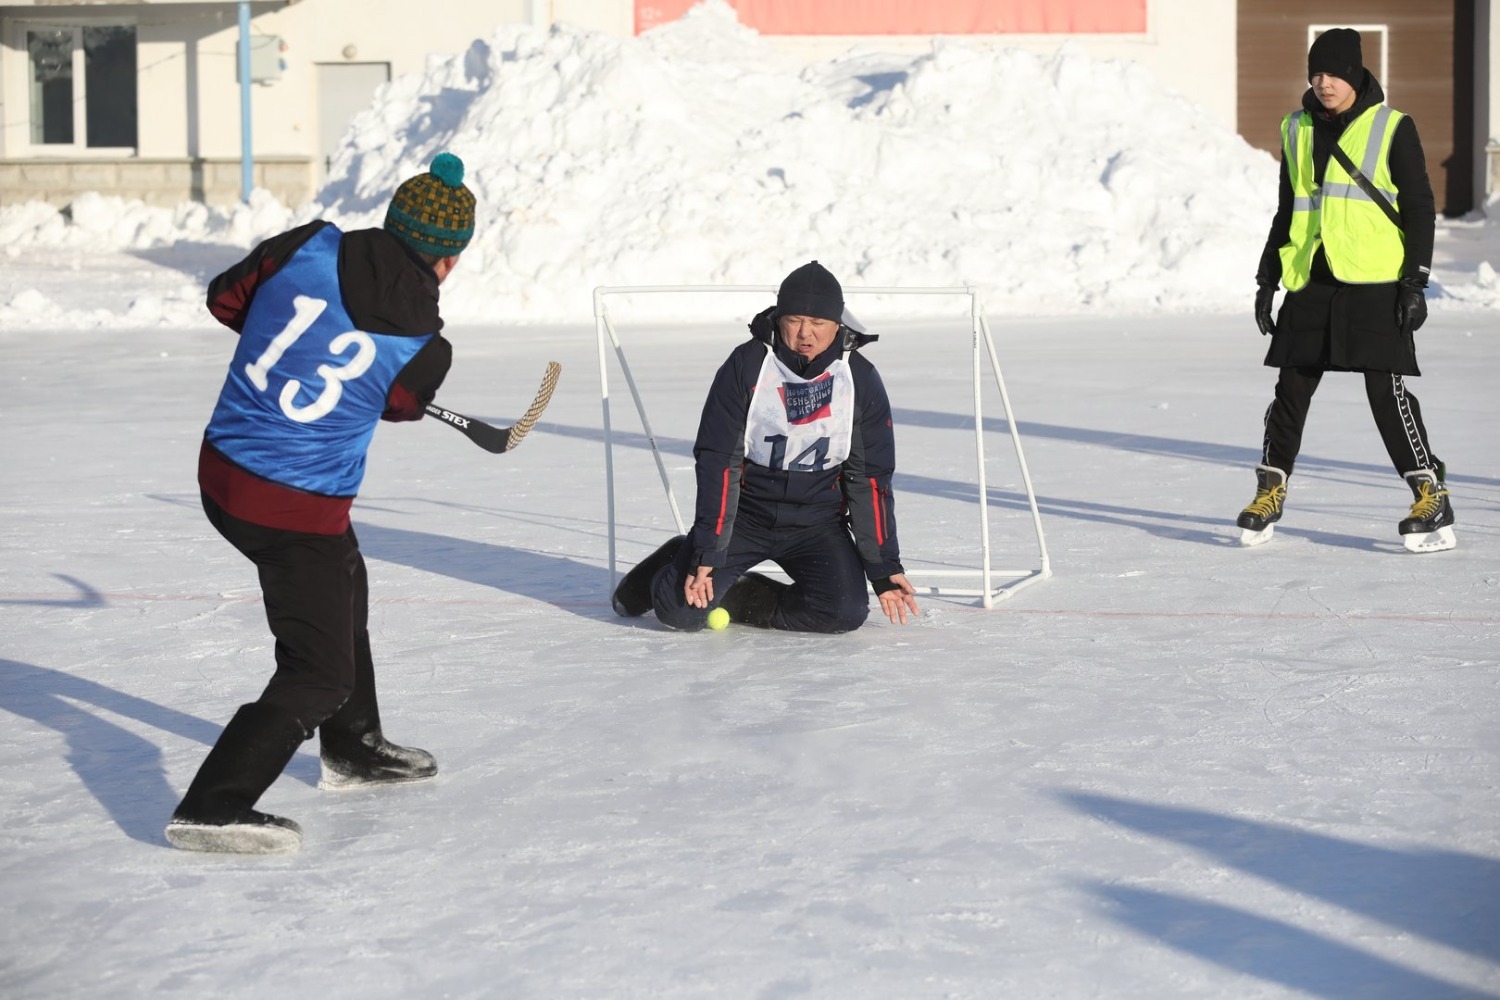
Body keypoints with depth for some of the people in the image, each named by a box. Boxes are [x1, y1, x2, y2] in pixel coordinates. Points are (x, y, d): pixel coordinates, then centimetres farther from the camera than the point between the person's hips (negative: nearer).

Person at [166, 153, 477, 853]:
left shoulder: (311, 246, -8)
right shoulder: (424, 348, -16)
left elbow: (225, 299, 6)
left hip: (221, 473, 8)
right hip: (297, 513, -8)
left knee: (343, 594, 29)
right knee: (319, 675, 3)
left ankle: (352, 749, 48)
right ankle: (211, 809, -6)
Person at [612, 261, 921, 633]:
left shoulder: (861, 380, -7)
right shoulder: (746, 365, -12)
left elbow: (870, 480, -3)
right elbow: (718, 462, -14)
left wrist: (884, 567, -7)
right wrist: (705, 555, -22)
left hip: (817, 523, 2)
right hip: (743, 514, -2)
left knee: (846, 611, -23)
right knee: (680, 608, -19)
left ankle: (741, 600, 1)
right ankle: (681, 564, 18)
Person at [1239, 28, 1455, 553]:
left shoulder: (1393, 129, -1)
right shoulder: (1298, 130, 13)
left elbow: (1419, 208, -1)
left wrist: (1415, 281, -9)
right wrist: (1267, 278, 17)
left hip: (1374, 283, -4)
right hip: (1310, 281, 5)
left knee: (1387, 389, -9)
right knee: (1292, 387, 6)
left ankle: (1432, 498, -3)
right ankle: (1269, 490, 19)